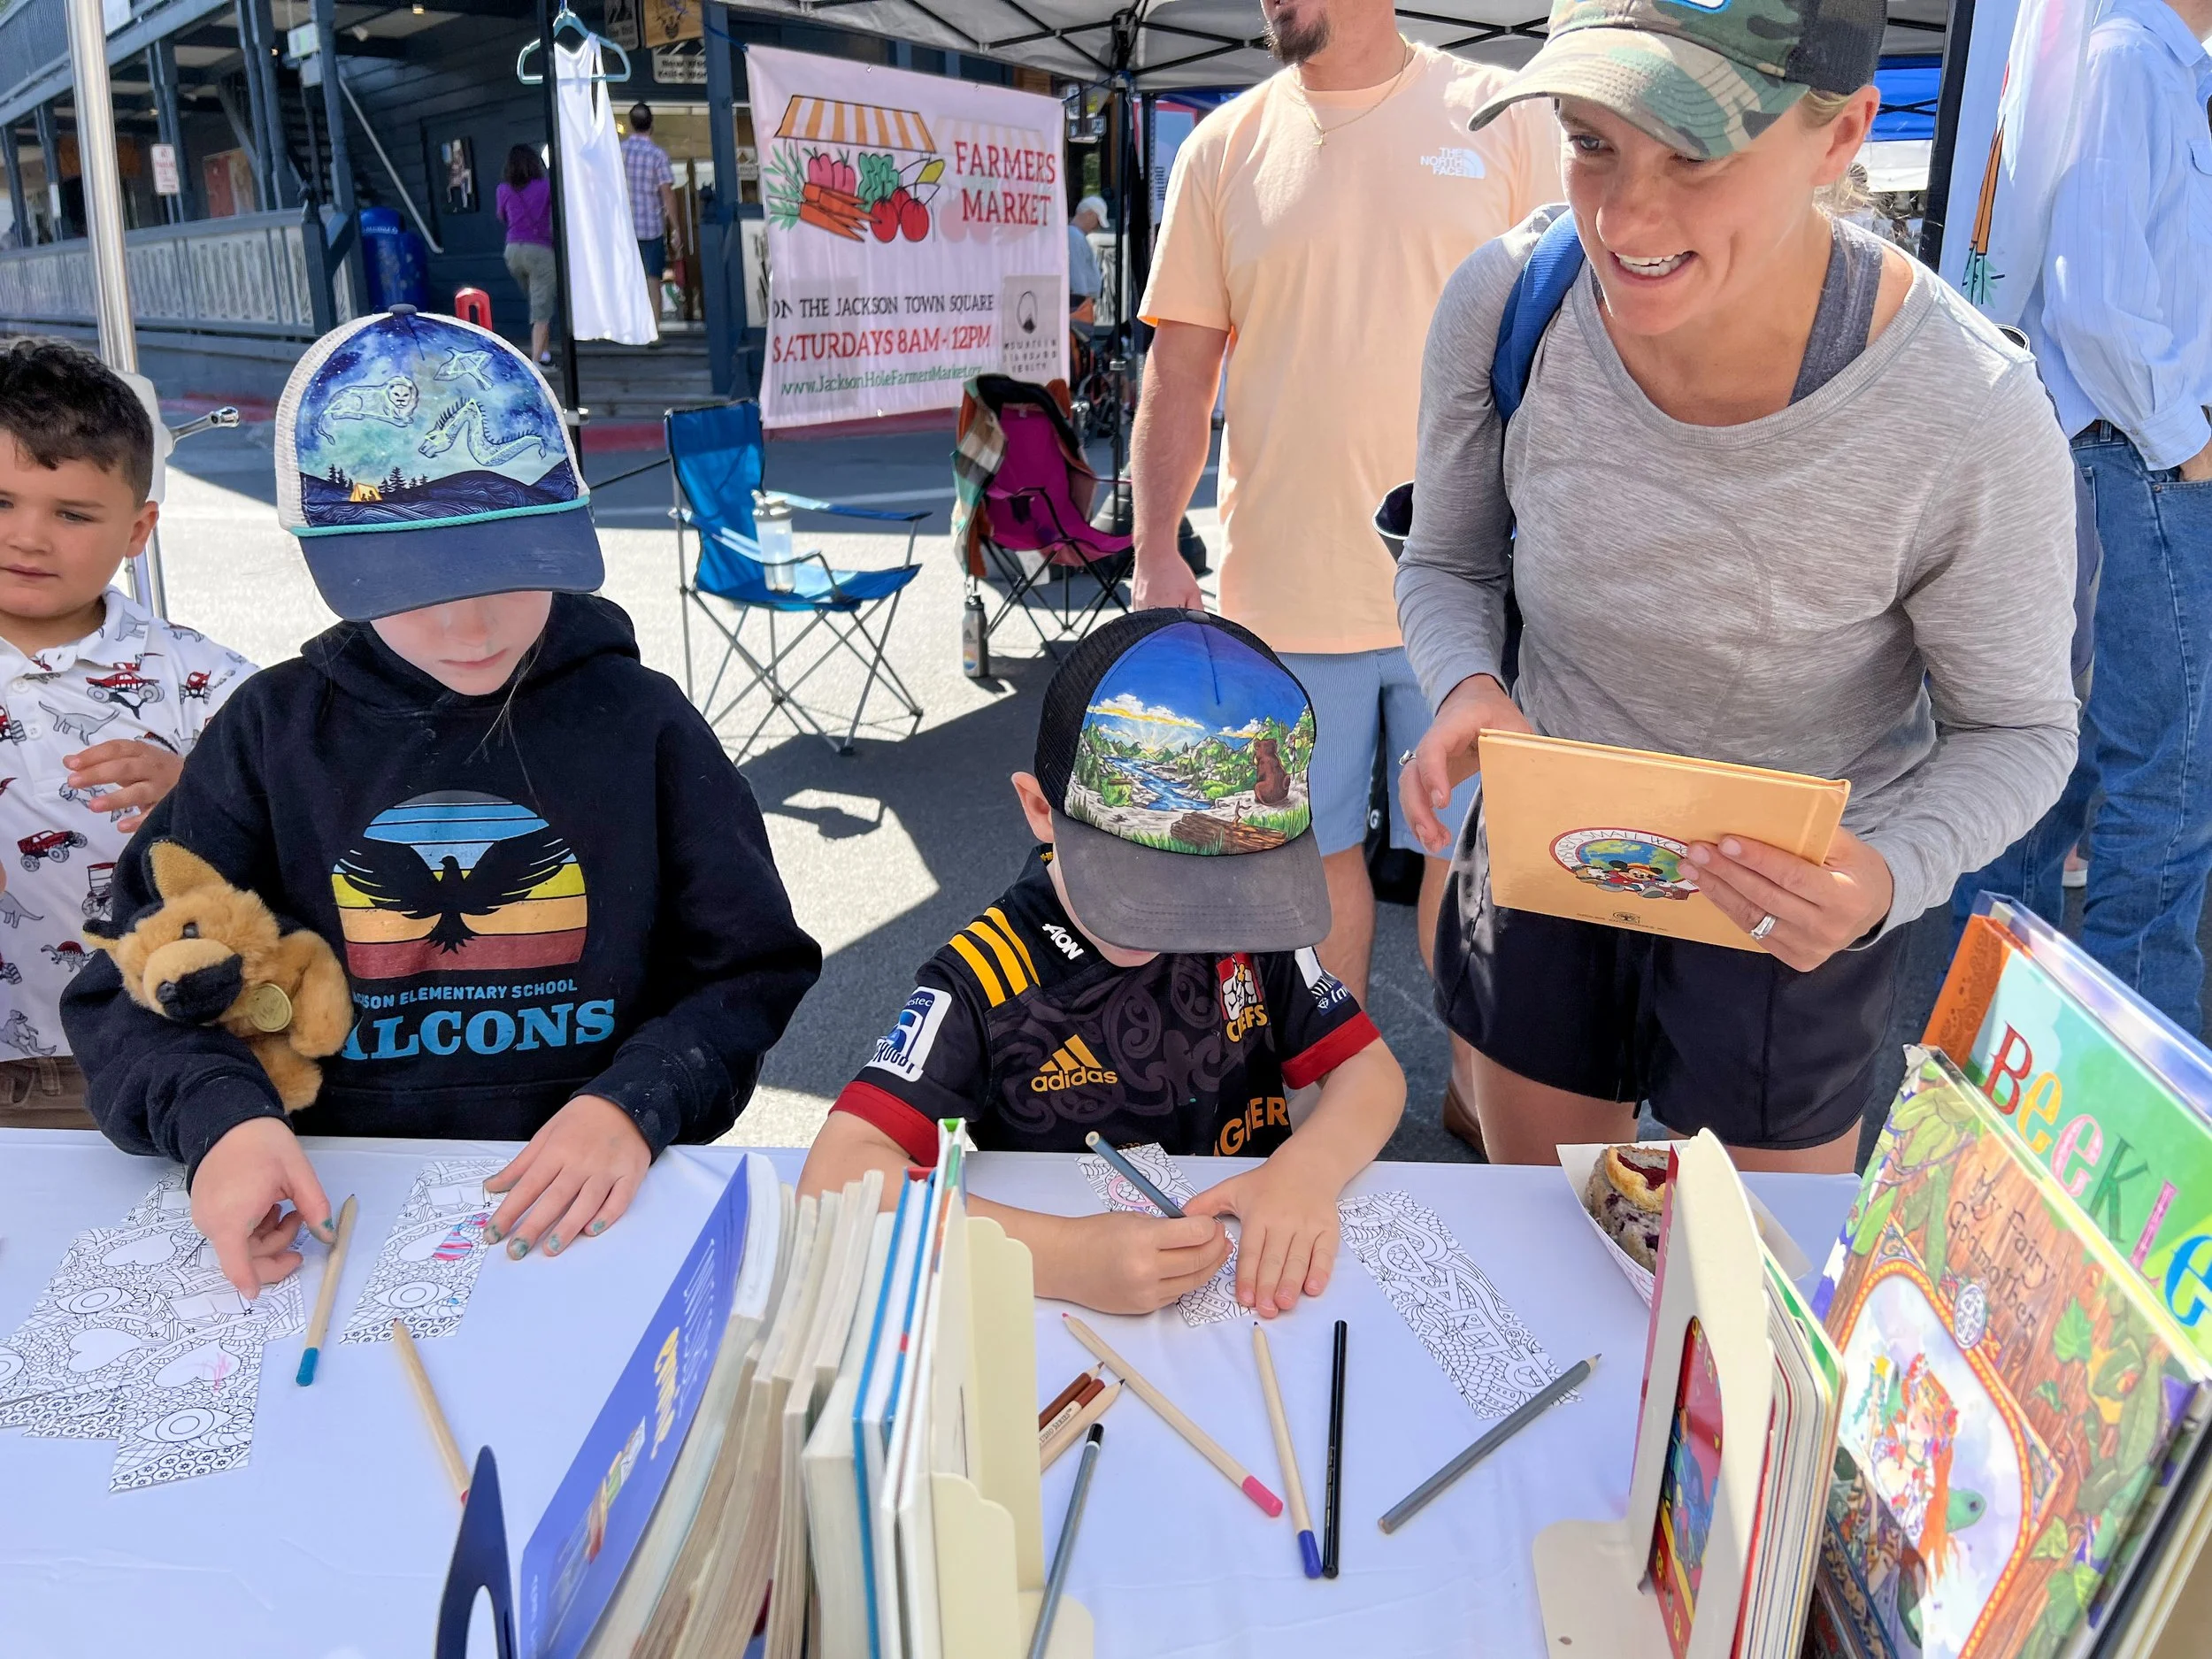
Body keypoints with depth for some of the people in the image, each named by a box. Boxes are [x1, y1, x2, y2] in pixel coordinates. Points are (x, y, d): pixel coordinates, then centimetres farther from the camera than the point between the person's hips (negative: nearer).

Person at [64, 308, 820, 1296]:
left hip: (586, 1211, 1)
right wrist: (216, 1116, -20)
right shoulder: (274, 732, 3)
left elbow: (750, 974, 1)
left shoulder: (638, 720, 0)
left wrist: (634, 1104, -18)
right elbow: (133, 990, 2)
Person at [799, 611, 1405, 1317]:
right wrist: (1062, 1257, -36)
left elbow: (1370, 1069, 0)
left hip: (1258, 1280, 3)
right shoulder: (986, 979, -17)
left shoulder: (1249, 922, -4)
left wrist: (1305, 1171, -21)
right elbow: (836, 1175, -25)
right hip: (1079, 1316, -3)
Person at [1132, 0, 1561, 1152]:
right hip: (1286, 588, 1)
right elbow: (1179, 371, 4)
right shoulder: (1223, 148, 4)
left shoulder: (1504, 119, 1)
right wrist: (1156, 555, -3)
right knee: (1321, 847, 13)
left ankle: (1474, 1085, 32)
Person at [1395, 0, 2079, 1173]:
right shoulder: (1502, 303, -20)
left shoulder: (1971, 419, -28)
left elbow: (2016, 728, -11)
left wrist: (1891, 872, -32)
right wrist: (1467, 687, -24)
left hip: (1787, 915, -2)